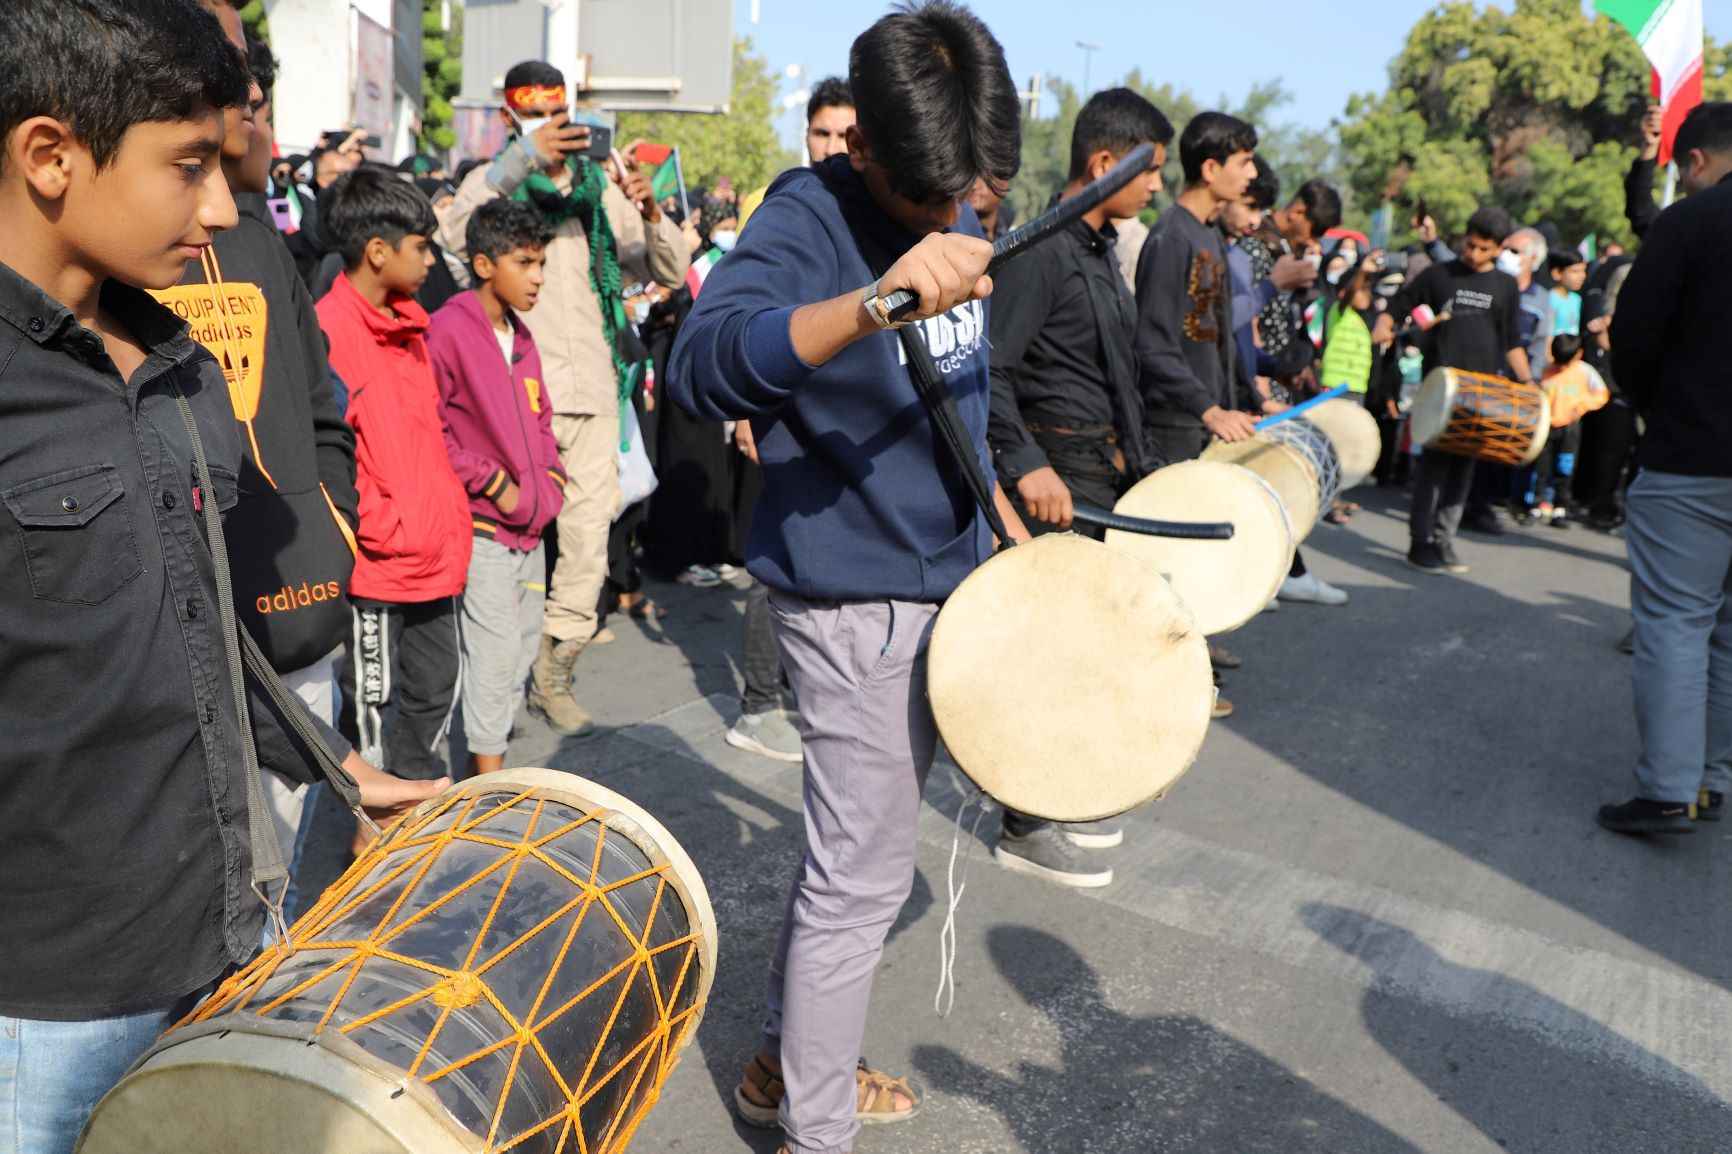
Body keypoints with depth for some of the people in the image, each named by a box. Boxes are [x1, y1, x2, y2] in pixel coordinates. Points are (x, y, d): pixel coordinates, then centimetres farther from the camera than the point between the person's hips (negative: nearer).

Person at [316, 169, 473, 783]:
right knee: (372, 703, 4)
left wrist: (450, 519, 16)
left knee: (436, 692, 18)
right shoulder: (330, 328, -15)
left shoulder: (408, 323, 13)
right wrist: (380, 527, -16)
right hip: (379, 563, -9)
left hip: (434, 556, 9)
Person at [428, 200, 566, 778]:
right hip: (483, 525, -8)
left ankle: (484, 764, 26)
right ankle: (489, 777, 3)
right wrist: (493, 482, -15)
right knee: (495, 650, -7)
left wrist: (550, 480, 8)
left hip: (531, 526, 8)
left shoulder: (520, 336, 13)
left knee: (523, 648, 13)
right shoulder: (449, 330, -12)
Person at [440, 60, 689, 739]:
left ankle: (554, 674, 18)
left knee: (588, 541, 5)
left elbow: (671, 273, 10)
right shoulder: (497, 180, 3)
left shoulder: (600, 191, 13)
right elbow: (453, 236, -20)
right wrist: (522, 161, -29)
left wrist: (650, 212, -10)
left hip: (592, 390, 4)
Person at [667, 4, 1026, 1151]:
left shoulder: (953, 217, 6)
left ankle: (787, 1061, 37)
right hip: (855, 596, -8)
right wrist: (878, 300, -50)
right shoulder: (810, 218, -19)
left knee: (860, 852, 19)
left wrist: (1004, 520, 23)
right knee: (862, 876, -1)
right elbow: (703, 365, -38)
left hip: (942, 584, 9)